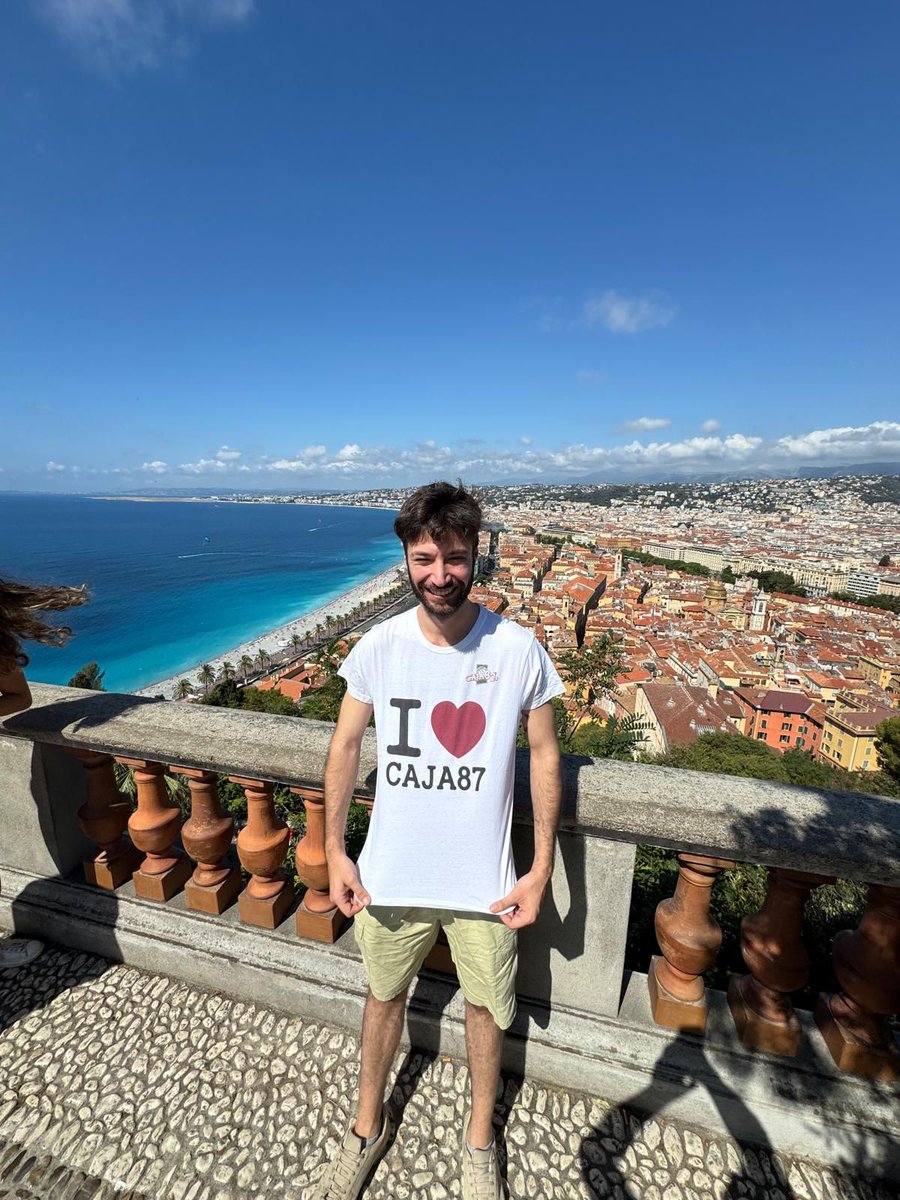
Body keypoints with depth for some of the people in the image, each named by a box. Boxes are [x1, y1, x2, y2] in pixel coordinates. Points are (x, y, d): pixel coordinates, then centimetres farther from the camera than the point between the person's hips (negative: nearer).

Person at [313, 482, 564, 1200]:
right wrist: (334, 851, -1)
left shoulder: (518, 648, -16)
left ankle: (479, 1137, 55)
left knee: (487, 1006, 22)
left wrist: (542, 869, -5)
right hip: (391, 873, 1)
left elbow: (544, 754, -6)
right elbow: (346, 745, -1)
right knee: (384, 996, 25)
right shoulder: (379, 646, -12)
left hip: (486, 881, 0)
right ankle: (369, 1127, 57)